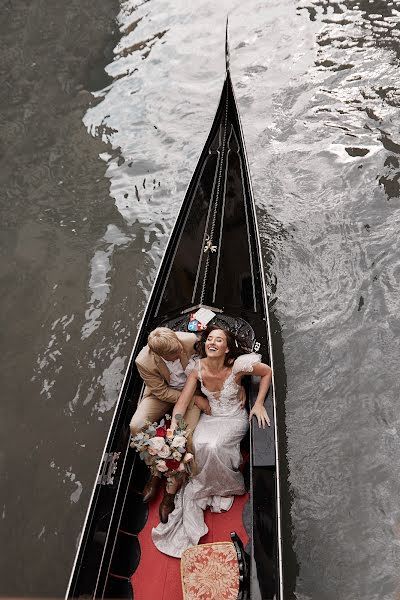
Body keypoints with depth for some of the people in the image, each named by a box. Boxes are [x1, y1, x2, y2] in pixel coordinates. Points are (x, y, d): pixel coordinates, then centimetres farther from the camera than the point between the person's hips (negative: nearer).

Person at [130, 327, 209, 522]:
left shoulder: (190, 340, -30)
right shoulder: (144, 362, -29)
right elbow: (162, 392, -17)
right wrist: (194, 399, -21)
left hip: (193, 390, 0)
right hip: (163, 392, 0)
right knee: (136, 426, -20)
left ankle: (170, 491, 1)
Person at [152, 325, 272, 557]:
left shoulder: (237, 365, -22)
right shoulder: (198, 368, -12)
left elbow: (268, 372, -8)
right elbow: (182, 402, -12)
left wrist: (259, 404, -12)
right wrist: (173, 429, -25)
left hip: (234, 419, -3)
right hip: (210, 417, 3)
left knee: (213, 447, -30)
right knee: (199, 445, -27)